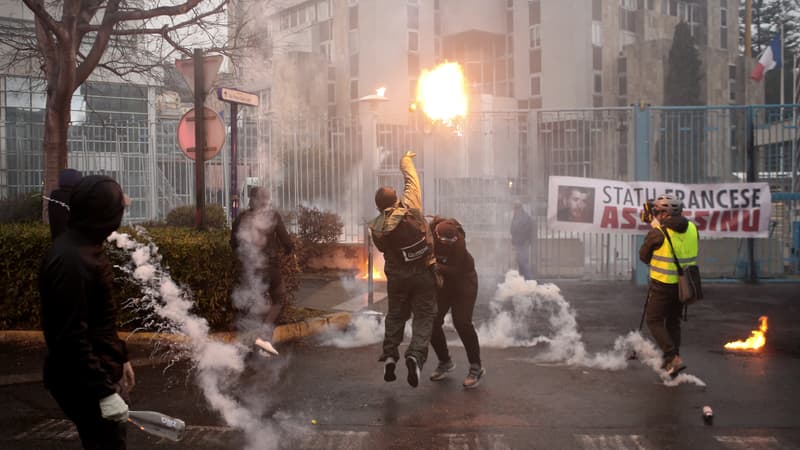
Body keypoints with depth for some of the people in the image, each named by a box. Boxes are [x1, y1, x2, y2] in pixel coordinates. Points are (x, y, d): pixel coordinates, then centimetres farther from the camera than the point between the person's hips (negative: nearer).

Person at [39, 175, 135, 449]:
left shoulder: (86, 247, 8)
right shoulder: (70, 260, -24)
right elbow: (70, 336, -26)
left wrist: (120, 358, 21)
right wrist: (104, 392, -25)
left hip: (100, 369, 10)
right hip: (83, 382, -10)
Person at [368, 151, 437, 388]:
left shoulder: (377, 229, -7)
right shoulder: (409, 207, -14)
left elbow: (383, 249, 7)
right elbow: (412, 180, 0)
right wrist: (406, 161, 16)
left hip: (397, 276, 2)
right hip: (423, 273, -2)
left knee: (396, 315, 20)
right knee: (424, 316, 4)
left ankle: (389, 355, 13)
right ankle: (416, 355, -15)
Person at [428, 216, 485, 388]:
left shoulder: (457, 241, -30)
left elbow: (455, 270, -31)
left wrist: (436, 266, -45)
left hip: (462, 280, -4)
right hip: (439, 281, 5)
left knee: (462, 322, -14)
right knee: (432, 322, -1)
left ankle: (476, 367, 1)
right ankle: (445, 362, 22)